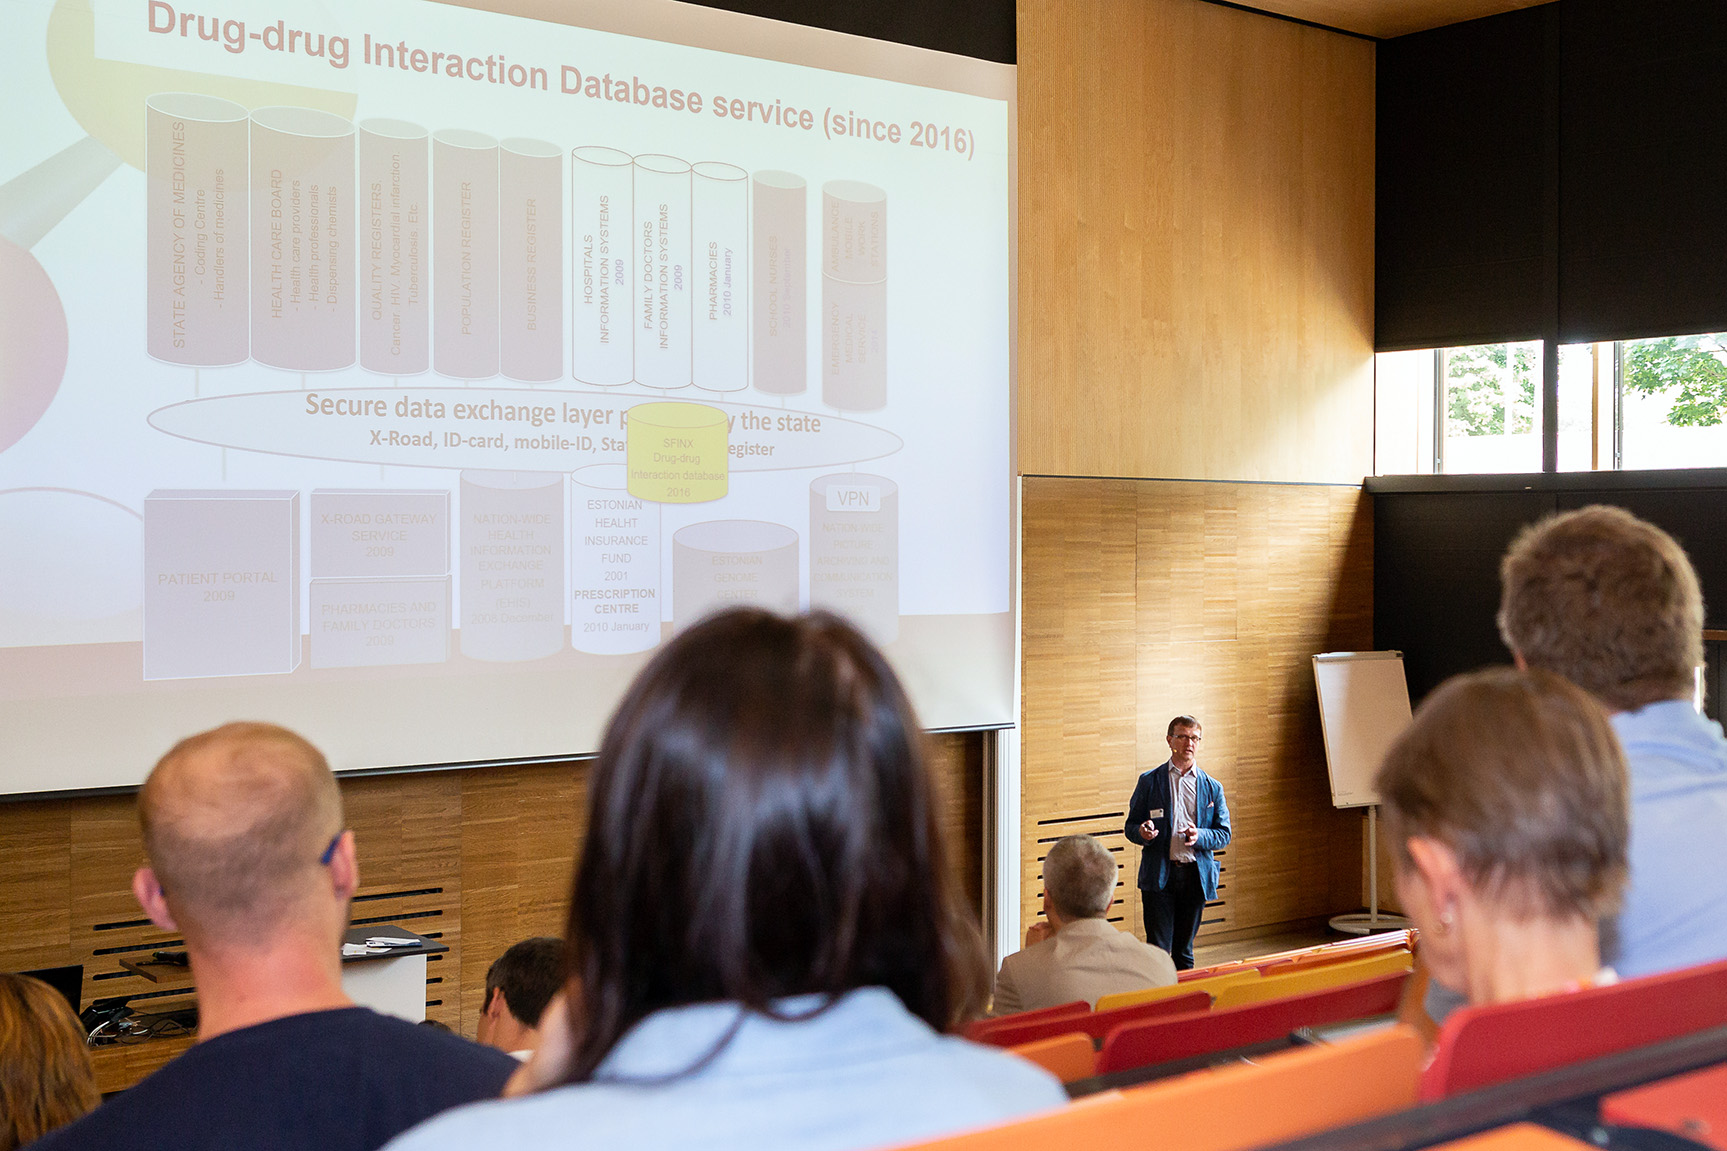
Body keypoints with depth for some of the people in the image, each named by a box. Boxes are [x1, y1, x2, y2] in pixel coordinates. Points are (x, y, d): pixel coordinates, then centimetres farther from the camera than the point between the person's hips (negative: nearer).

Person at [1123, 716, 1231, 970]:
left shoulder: (1213, 788, 10)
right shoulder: (1149, 781, 5)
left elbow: (1224, 834, 8)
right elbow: (1131, 826, 7)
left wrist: (1199, 836, -13)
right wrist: (1142, 833, -17)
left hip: (1196, 876, 2)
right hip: (1159, 875, -2)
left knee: (1184, 951, 9)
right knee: (1158, 949, -7)